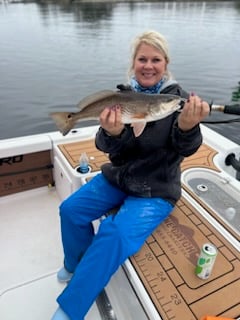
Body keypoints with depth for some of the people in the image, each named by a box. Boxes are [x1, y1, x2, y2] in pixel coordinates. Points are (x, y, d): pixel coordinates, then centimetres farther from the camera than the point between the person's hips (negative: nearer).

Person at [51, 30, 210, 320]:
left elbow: (186, 149, -18)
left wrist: (187, 127, -41)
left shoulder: (178, 97, -9)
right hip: (118, 177, 4)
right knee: (70, 209, -7)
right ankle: (76, 267, 24)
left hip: (156, 189, -4)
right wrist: (112, 133, -33)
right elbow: (106, 147, -8)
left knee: (115, 233, -24)